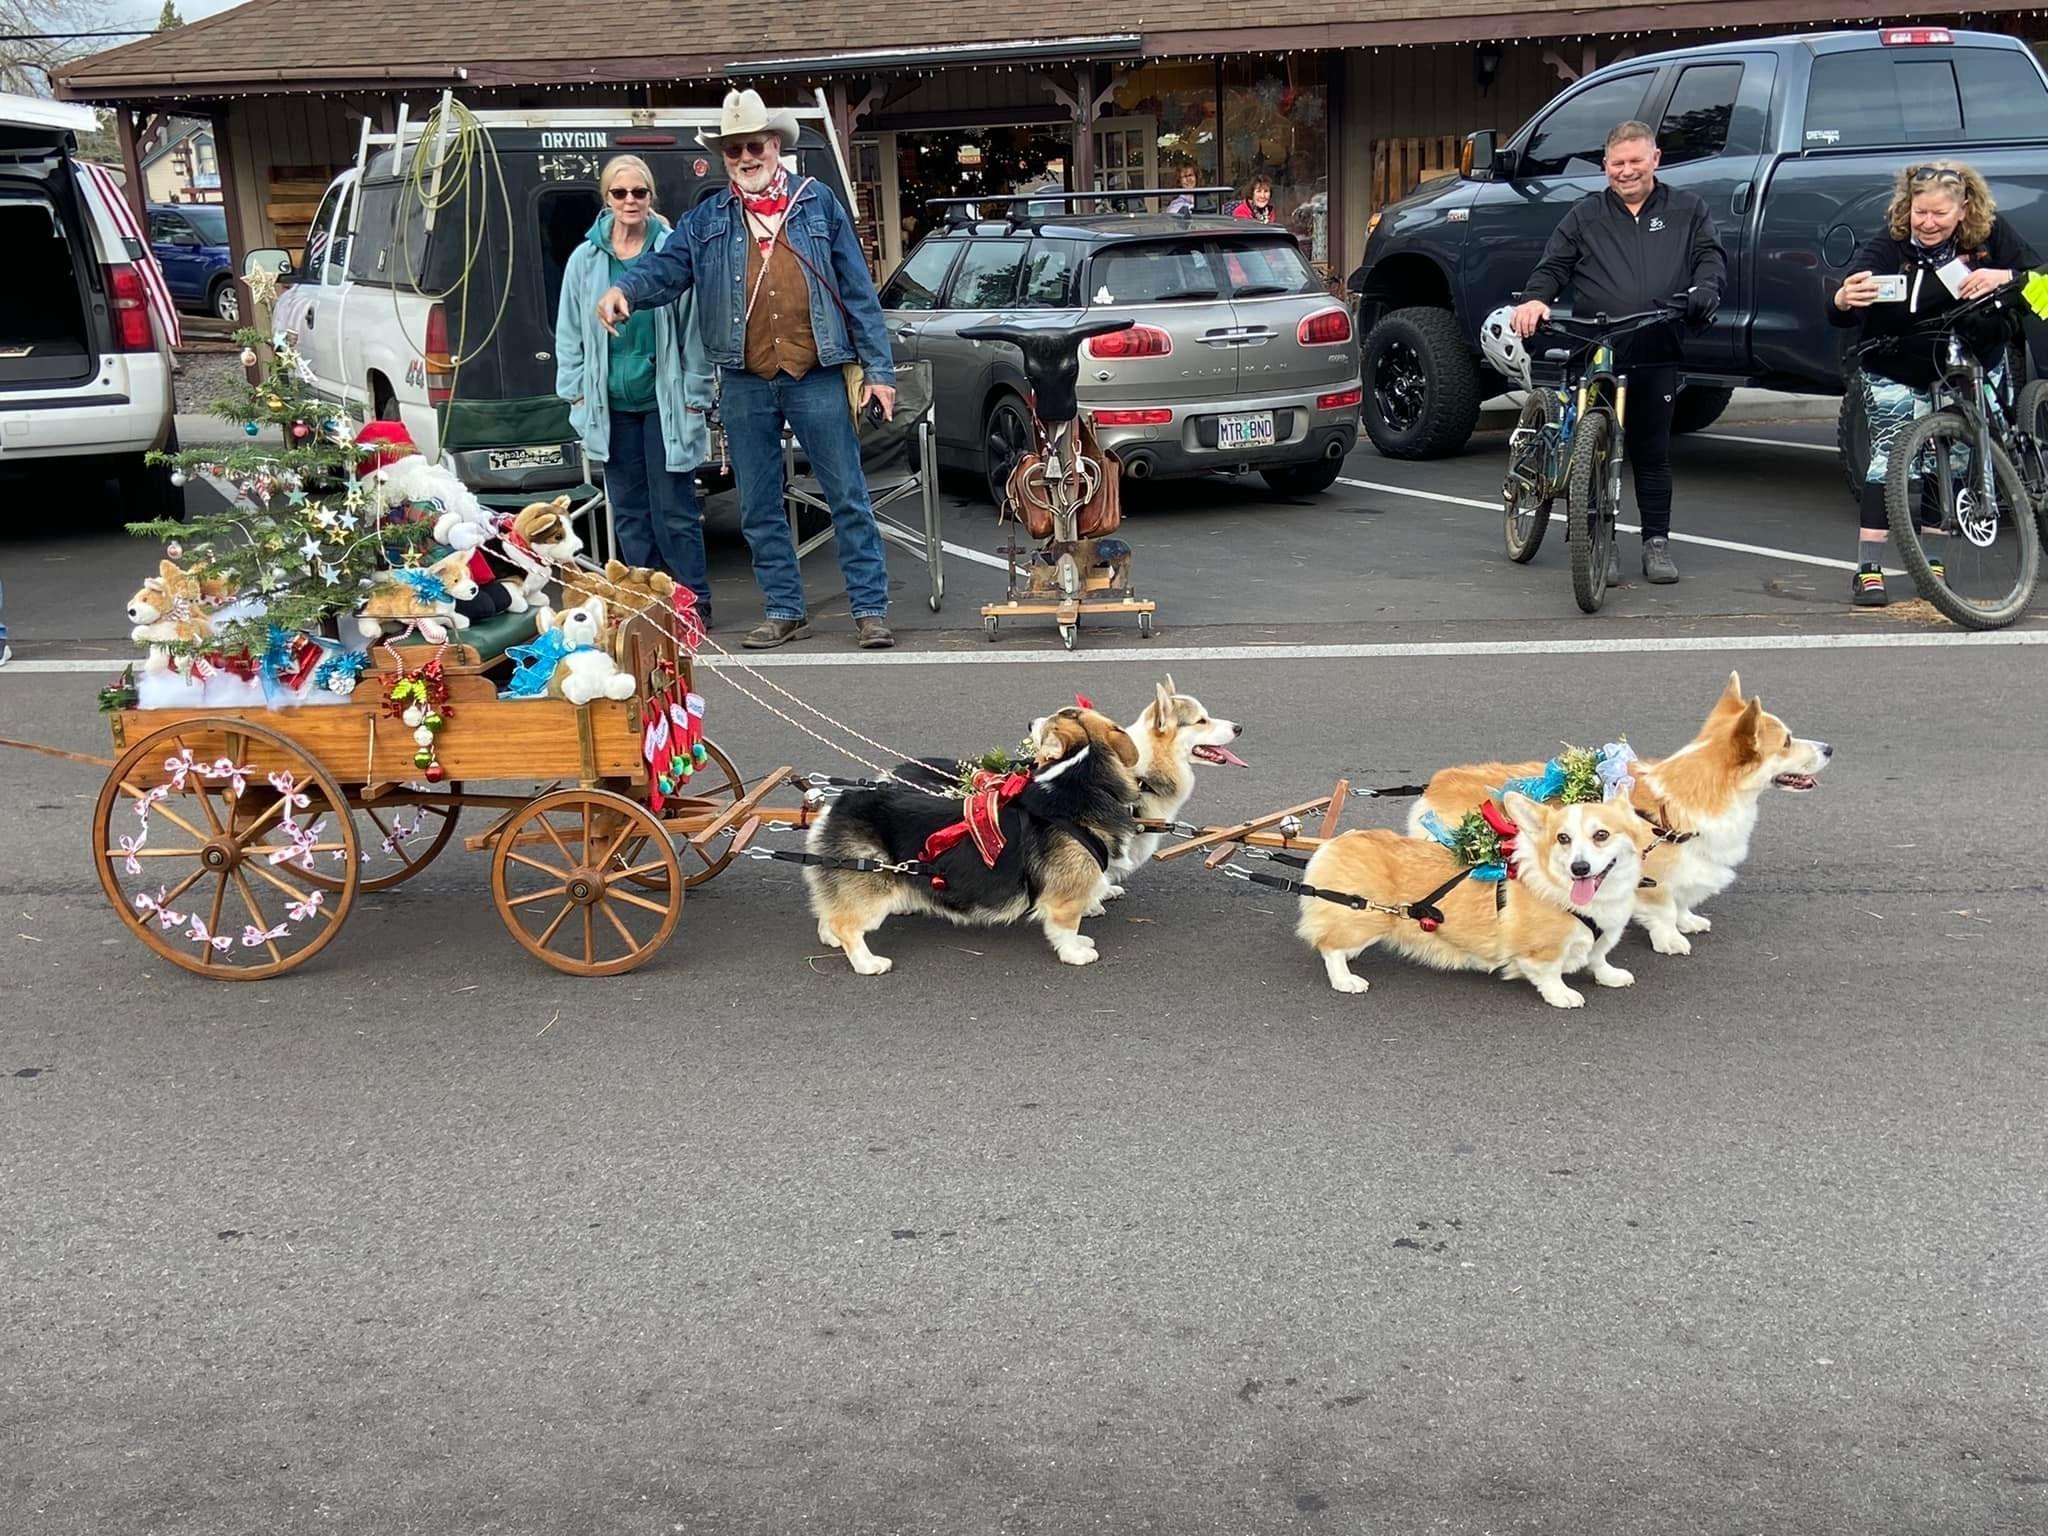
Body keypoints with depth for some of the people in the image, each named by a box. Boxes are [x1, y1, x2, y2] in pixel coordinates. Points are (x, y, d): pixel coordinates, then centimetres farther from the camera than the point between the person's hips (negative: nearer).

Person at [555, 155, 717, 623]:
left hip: (665, 402, -4)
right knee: (629, 513, 10)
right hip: (611, 405, 4)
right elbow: (569, 334, 11)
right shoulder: (585, 259, 5)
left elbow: (693, 331, -2)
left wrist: (695, 397, -4)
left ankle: (694, 602, 7)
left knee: (674, 511, -2)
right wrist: (577, 395, 5)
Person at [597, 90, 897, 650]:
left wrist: (878, 369, -1)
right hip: (744, 385, 3)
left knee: (849, 497, -1)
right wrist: (624, 289, -24)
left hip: (817, 378, -2)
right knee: (759, 508, 8)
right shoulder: (706, 219, 11)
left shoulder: (818, 204, 6)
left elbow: (858, 290, 4)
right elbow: (665, 266, -1)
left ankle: (871, 608, 6)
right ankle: (785, 611, 19)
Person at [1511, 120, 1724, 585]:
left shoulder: (1686, 211, 15)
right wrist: (1535, 299, -11)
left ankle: (1656, 542, 12)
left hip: (1657, 356, 0)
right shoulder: (1585, 215, 13)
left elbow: (1710, 255, 12)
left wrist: (1704, 288, -11)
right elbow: (1553, 265, 9)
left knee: (1654, 453, 4)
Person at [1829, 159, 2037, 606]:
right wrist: (1843, 301, -56)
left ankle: (1928, 557, 19)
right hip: (1898, 373, -3)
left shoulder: (1991, 235, -13)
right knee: (1890, 453, -14)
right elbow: (1840, 317, -31)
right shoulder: (1887, 246, -21)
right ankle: (1868, 568, -14)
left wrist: (2003, 277, -35)